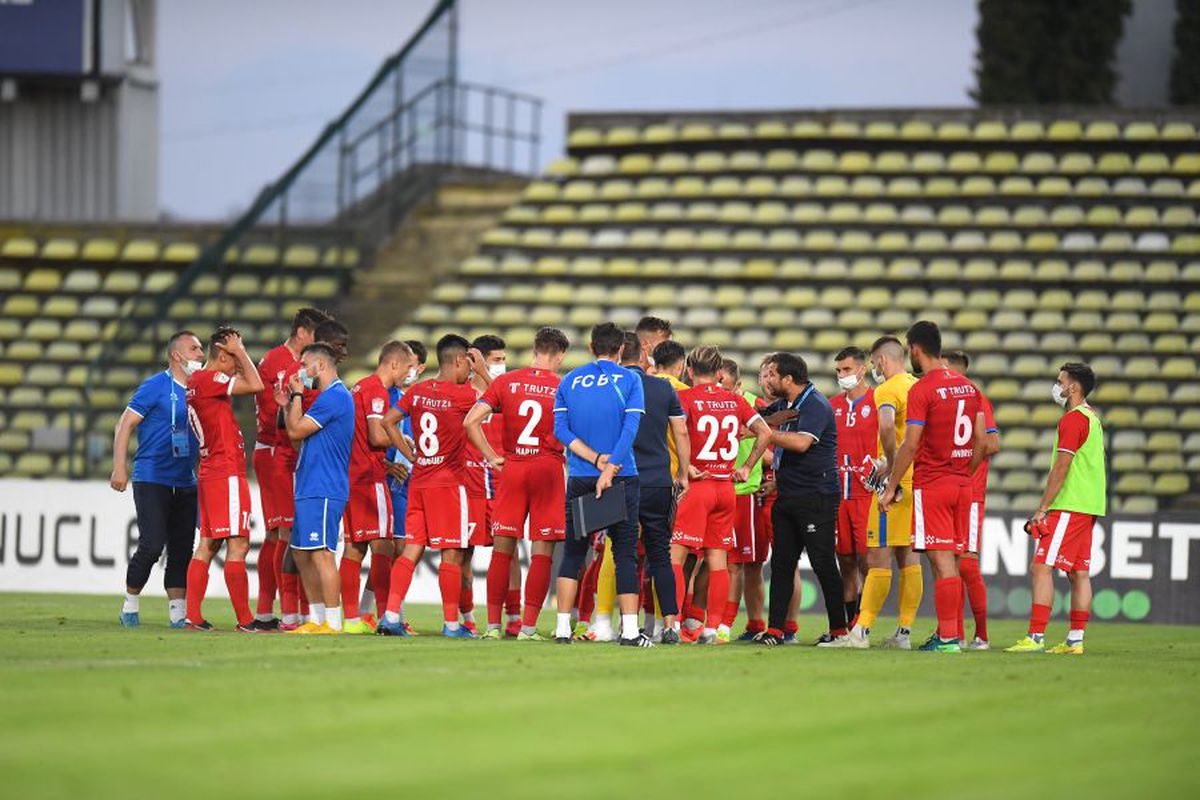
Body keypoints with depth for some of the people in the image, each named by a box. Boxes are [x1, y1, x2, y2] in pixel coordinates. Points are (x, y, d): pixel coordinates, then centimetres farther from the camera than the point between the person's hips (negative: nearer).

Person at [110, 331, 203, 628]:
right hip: (152, 479, -6)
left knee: (181, 548, 4)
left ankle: (178, 611, 7)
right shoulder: (156, 386, -7)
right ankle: (131, 602, 5)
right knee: (152, 545, -12)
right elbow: (125, 425, -8)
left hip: (185, 483, 6)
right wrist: (120, 468, -16)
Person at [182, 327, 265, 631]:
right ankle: (245, 620, -8)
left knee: (208, 544, 9)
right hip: (227, 472, -10)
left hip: (209, 473, 10)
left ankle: (193, 616, 7)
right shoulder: (208, 379, -14)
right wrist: (241, 352, -9)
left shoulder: (196, 380, 15)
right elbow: (255, 386, -19)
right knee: (237, 544, -8)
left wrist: (240, 357, 13)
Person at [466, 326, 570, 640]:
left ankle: (493, 625, 7)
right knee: (542, 552, 1)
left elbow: (471, 421, -5)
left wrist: (491, 456, 1)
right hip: (548, 469, -2)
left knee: (502, 550, 8)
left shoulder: (506, 382, 3)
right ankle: (529, 626, -3)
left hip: (511, 469, 2)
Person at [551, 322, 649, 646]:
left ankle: (563, 628, 3)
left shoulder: (570, 380, 8)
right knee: (625, 554, 1)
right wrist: (608, 469, -14)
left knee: (573, 553, 8)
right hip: (622, 477, -2)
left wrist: (596, 459, -8)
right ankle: (630, 629, -5)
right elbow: (629, 429, -10)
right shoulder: (629, 380, 0)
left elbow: (561, 429, -1)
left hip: (579, 479, 2)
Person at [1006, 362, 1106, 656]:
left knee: (1041, 568, -12)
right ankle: (1075, 640, 8)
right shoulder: (1092, 417, 18)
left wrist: (1042, 508, -15)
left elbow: (1061, 468, -17)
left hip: (1069, 508, -10)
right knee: (1079, 573, 8)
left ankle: (1035, 637, -17)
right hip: (1089, 506, 10)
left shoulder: (1073, 419, -12)